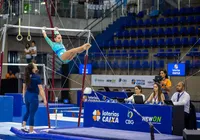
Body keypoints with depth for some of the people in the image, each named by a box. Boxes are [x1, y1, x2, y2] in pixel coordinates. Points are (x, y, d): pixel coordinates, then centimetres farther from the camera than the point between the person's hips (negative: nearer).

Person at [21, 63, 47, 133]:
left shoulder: (26, 77, 5)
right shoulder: (37, 77, -16)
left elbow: (24, 88, 14)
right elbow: (41, 89, -17)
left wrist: (24, 97, 26)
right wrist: (44, 99, -15)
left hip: (27, 96, 7)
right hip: (33, 97, -7)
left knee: (28, 111, 25)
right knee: (32, 114, 0)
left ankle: (23, 126, 22)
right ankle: (31, 131, 8)